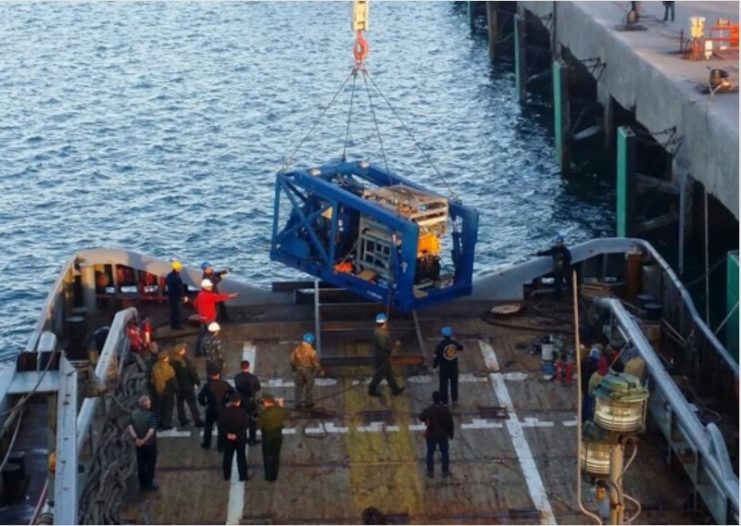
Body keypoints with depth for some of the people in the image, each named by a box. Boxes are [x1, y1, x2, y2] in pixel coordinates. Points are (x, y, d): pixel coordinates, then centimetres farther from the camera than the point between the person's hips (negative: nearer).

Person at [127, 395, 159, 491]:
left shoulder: (134, 414, -6)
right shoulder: (150, 415, -23)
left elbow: (129, 427, -14)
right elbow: (151, 430, -33)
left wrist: (136, 438, -21)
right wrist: (144, 440, -28)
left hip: (138, 444, 5)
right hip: (150, 443, -5)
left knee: (141, 464, 18)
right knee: (150, 464, 11)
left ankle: (142, 484, 27)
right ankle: (149, 484, 20)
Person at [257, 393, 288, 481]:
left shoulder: (265, 413, -27)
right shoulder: (279, 410, -9)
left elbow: (259, 425, -20)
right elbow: (285, 414, 12)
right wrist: (281, 406, 17)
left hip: (268, 437, -5)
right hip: (278, 435, 5)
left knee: (267, 457, 11)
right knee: (276, 456, 16)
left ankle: (269, 477, 17)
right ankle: (275, 476, 25)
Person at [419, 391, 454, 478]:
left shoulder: (428, 410, -18)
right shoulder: (446, 410, -13)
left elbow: (421, 417, -7)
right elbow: (451, 423, -7)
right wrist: (451, 434, 7)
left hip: (431, 435, -1)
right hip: (443, 435, 1)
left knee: (430, 453, 14)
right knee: (444, 453, 17)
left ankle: (430, 472, 19)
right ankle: (445, 471, 25)